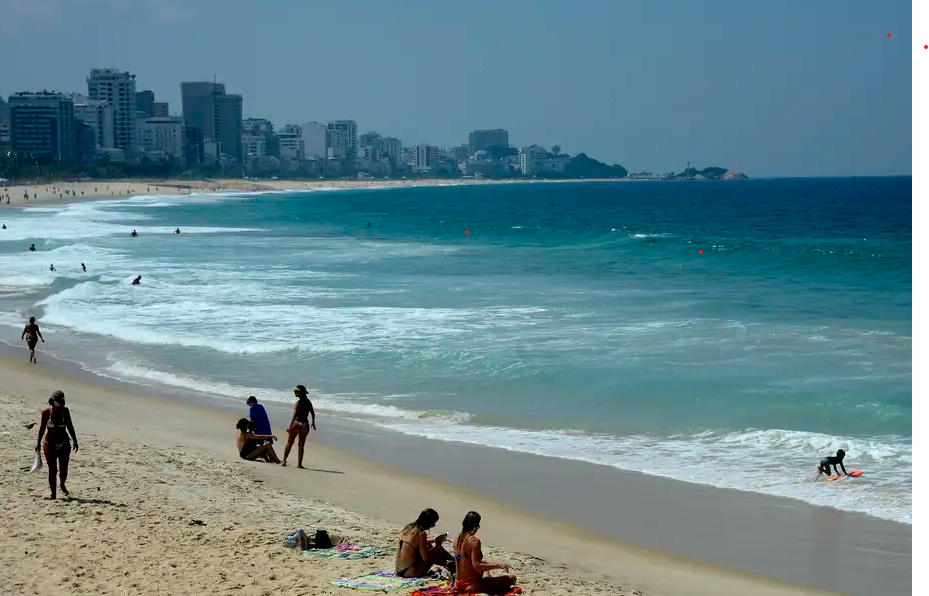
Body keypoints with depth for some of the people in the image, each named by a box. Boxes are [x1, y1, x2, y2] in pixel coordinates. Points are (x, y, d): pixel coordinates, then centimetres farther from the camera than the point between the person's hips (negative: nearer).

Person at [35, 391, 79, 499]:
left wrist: (75, 440, 9)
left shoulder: (65, 411, 0)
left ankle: (62, 484, 28)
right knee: (52, 470, -2)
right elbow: (42, 428, 3)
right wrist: (38, 442, 3)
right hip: (50, 444, -1)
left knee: (63, 469, -4)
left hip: (64, 444, 1)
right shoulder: (46, 412, -5)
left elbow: (70, 427, 9)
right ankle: (53, 493, 9)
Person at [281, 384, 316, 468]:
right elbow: (313, 413, 16)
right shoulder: (308, 402, 7)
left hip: (297, 423, -5)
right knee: (301, 445, 9)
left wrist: (290, 426, -20)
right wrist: (313, 423, 32)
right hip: (305, 425, 5)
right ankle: (299, 464, 7)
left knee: (289, 443, 7)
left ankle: (284, 461, 6)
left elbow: (295, 415, -19)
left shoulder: (299, 402, -12)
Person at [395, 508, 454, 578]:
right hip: (410, 572, -8)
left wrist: (434, 540, 25)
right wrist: (437, 545, -4)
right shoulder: (421, 534, -17)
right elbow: (425, 557, -17)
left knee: (428, 547, 19)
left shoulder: (408, 527, 7)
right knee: (437, 551, 1)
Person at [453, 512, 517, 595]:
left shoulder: (457, 539, 6)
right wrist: (497, 565, -19)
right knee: (511, 579, -9)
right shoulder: (474, 541, -20)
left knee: (486, 571, 39)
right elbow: (477, 566, -25)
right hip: (472, 586, -9)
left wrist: (487, 562, 22)